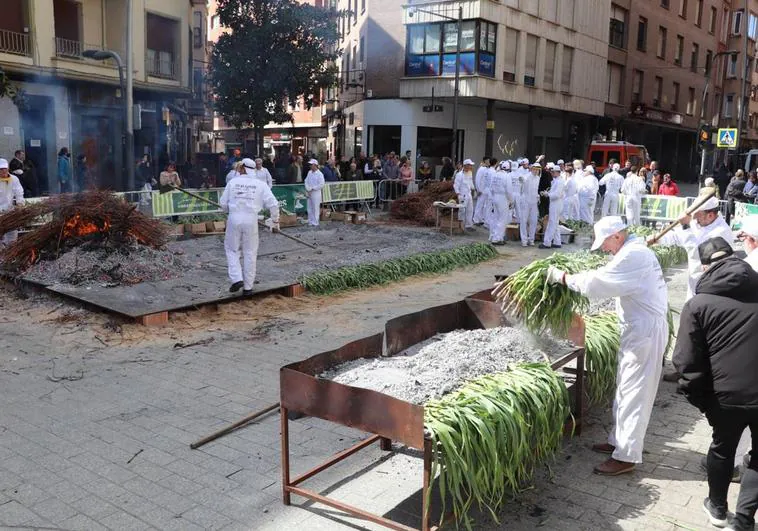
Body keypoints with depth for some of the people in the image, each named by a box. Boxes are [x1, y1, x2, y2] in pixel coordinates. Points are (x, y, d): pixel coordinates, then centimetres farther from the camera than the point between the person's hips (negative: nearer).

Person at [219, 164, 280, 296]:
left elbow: (223, 203, 7)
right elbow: (273, 204, -3)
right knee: (250, 253, 10)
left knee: (231, 249, 16)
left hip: (234, 219, 0)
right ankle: (247, 287, 14)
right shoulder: (260, 184, 2)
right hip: (251, 220, 0)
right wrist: (275, 222, 9)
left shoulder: (233, 182, 4)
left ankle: (236, 279, -1)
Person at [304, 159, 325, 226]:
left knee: (315, 208, -2)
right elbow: (306, 181, 10)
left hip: (316, 193, -6)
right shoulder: (309, 172, 10)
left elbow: (321, 185, -15)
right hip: (309, 193, 6)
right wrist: (308, 189, -5)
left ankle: (315, 222, 3)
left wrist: (312, 188, -12)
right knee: (309, 208, 9)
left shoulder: (319, 174, -10)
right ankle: (310, 222, 18)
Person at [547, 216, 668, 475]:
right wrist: (577, 277, -2)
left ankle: (626, 456, 4)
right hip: (642, 327, 10)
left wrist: (562, 277, -13)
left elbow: (596, 284, -24)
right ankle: (619, 441, 29)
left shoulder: (632, 255, -21)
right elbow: (609, 277, 11)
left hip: (645, 330, -10)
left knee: (634, 393, -4)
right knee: (625, 389, 18)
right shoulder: (636, 250, 13)